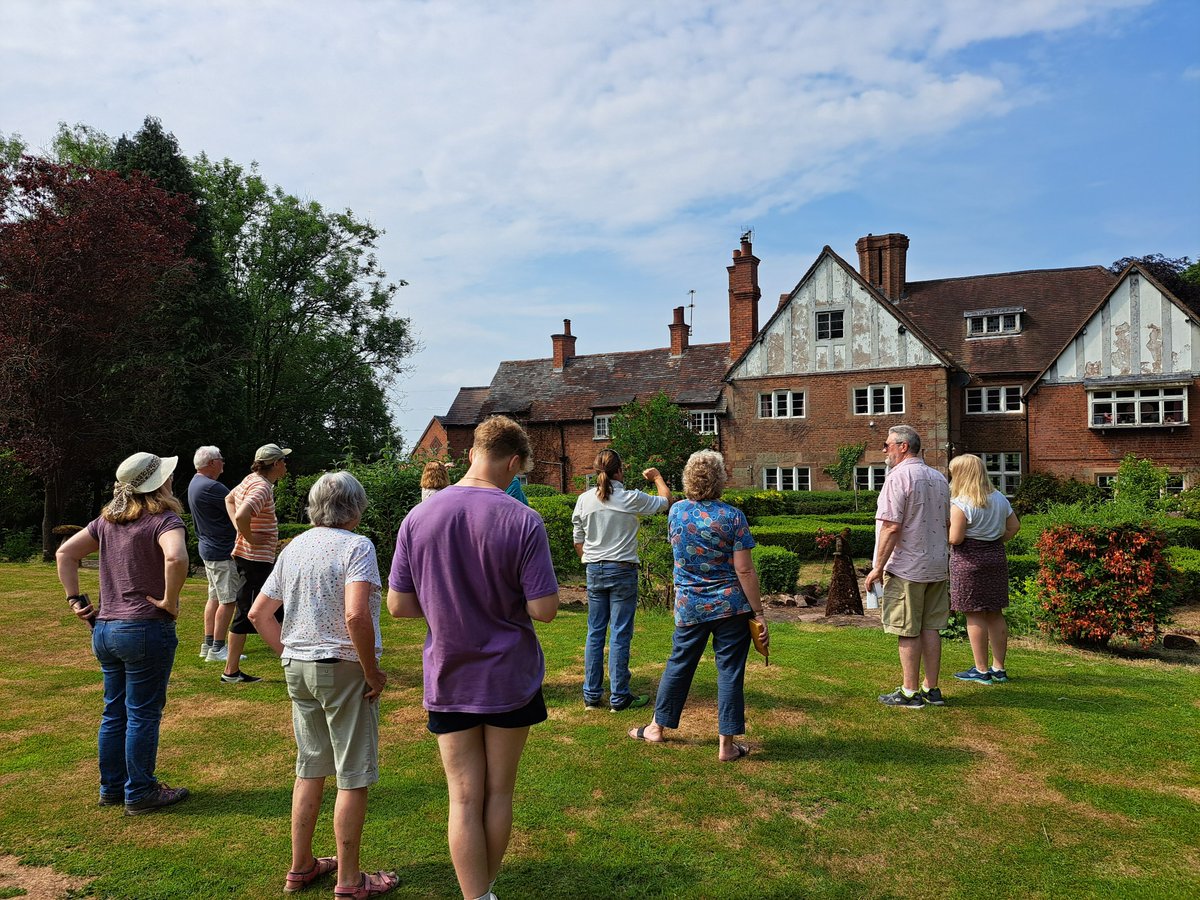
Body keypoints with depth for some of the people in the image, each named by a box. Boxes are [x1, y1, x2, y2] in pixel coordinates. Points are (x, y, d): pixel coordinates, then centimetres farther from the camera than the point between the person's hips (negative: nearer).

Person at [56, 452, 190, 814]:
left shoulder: (108, 520, 10)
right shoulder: (164, 519, -15)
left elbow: (65, 553, 14)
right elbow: (176, 558, -34)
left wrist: (75, 599, 12)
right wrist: (169, 601, -21)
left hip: (104, 629, 8)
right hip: (146, 631, -7)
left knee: (115, 712, 19)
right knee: (142, 715, 5)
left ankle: (111, 788, 31)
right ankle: (140, 794, 17)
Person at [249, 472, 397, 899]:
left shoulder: (294, 547, 8)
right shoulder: (356, 546, -14)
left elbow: (258, 612, 10)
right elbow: (356, 615, -27)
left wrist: (289, 654, 12)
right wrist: (372, 672, -17)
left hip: (297, 668, 7)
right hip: (343, 669, -7)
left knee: (310, 769, 21)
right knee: (353, 776, 6)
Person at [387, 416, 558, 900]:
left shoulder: (417, 518, -8)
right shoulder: (522, 520, -17)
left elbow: (397, 605, -4)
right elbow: (543, 609, -16)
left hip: (448, 679, 2)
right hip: (510, 677, -1)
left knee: (465, 798, 10)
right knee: (499, 793, 17)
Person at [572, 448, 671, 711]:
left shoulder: (584, 500, -1)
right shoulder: (632, 499, -11)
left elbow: (578, 542, 6)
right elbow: (666, 500, 6)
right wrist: (657, 477, 23)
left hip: (594, 571, 4)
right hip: (622, 571, -4)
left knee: (595, 633, 11)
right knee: (620, 635, 3)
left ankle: (591, 695, 18)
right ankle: (619, 697, 9)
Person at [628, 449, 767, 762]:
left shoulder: (676, 511, 0)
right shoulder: (732, 516, -11)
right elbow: (744, 570, -13)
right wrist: (759, 613, -8)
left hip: (689, 607, 3)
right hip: (730, 606, -3)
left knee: (679, 664, 17)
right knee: (729, 671, 5)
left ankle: (657, 727, 30)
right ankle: (726, 744, 10)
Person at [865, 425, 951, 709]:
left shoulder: (899, 477, -14)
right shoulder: (939, 478, 12)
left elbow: (891, 527, -20)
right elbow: (948, 523, 19)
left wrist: (878, 566, -14)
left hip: (906, 568, -8)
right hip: (937, 566, 8)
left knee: (908, 632, -1)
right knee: (930, 628, 12)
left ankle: (910, 693, 6)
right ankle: (931, 689, 18)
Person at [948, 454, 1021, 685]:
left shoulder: (960, 504, -15)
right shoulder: (999, 498, 9)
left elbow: (955, 538, -17)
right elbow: (1014, 526, 13)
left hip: (969, 560, -7)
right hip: (996, 557, 8)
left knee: (974, 615, -1)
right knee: (995, 614, 12)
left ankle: (981, 670, 4)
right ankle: (999, 668, 19)